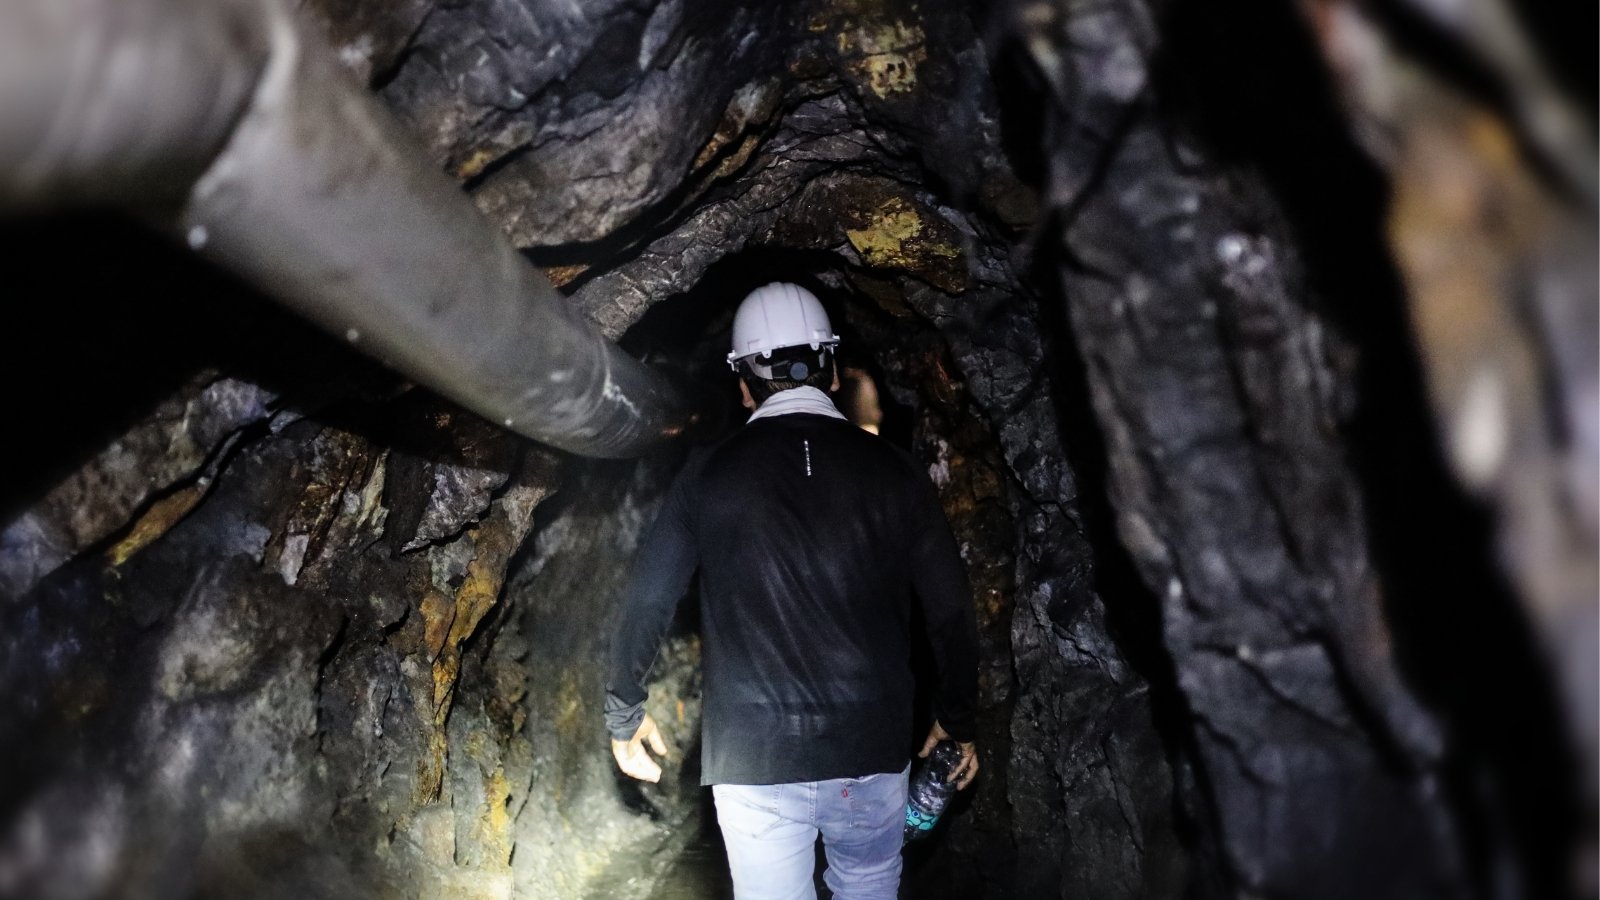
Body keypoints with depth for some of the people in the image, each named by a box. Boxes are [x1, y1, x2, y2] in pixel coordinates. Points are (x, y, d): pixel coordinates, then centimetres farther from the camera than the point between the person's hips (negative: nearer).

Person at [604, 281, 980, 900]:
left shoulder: (708, 477, -4)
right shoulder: (893, 471, -2)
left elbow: (646, 604, -2)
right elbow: (950, 611, 1)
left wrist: (624, 714, 13)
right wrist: (957, 720, 16)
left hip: (753, 762, -1)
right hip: (874, 755, 1)